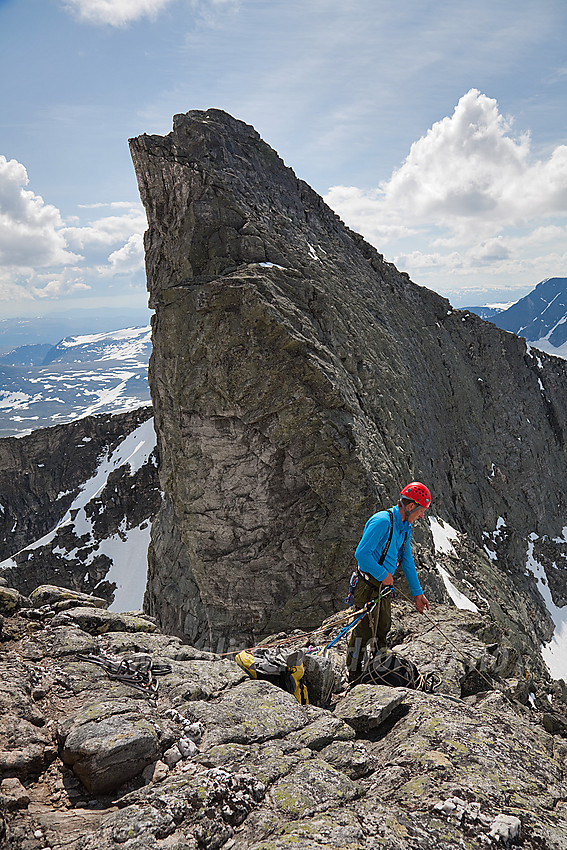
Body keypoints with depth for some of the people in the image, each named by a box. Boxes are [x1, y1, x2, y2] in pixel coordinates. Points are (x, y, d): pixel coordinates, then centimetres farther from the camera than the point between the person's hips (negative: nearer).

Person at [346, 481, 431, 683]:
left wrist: (417, 592, 15)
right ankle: (354, 677, 11)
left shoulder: (405, 527, 9)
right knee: (363, 630, -2)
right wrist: (383, 575, -17)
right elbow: (361, 554, -24)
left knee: (382, 630, 17)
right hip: (368, 587, -9)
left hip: (384, 587, 9)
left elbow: (407, 561, 16)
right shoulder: (382, 521, -21)